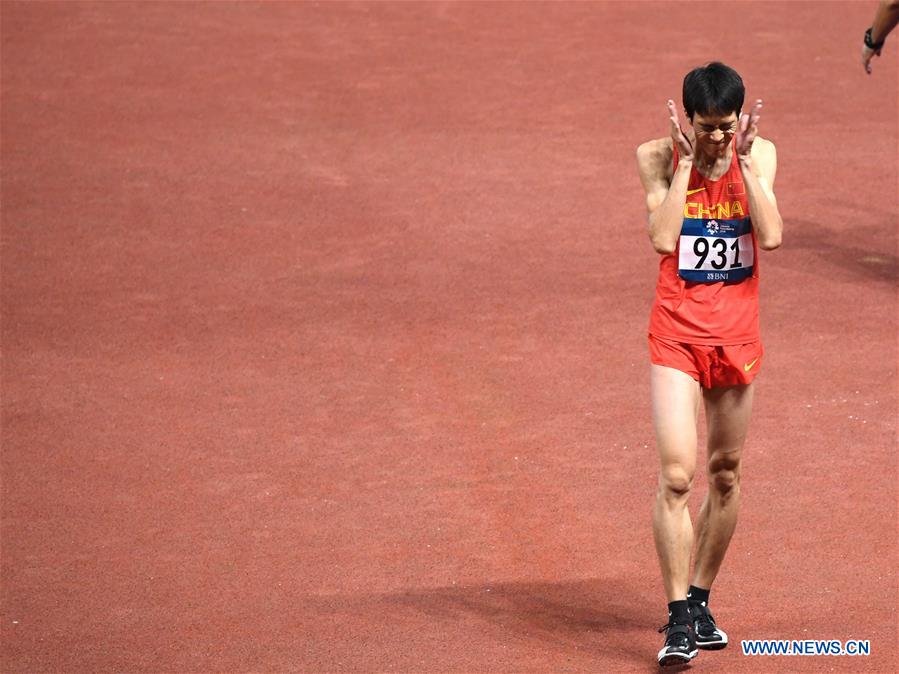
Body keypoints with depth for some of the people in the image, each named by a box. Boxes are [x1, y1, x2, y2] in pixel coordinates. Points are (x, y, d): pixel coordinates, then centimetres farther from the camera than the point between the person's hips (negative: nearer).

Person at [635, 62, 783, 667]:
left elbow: (771, 236, -13)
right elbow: (663, 239, -19)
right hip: (678, 334, -3)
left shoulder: (758, 154, -1)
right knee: (677, 475, -13)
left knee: (726, 473, 11)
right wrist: (685, 162, -17)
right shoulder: (658, 157, -6)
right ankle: (679, 619, -9)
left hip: (737, 334, 3)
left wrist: (745, 161, -15)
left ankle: (700, 600, 27)